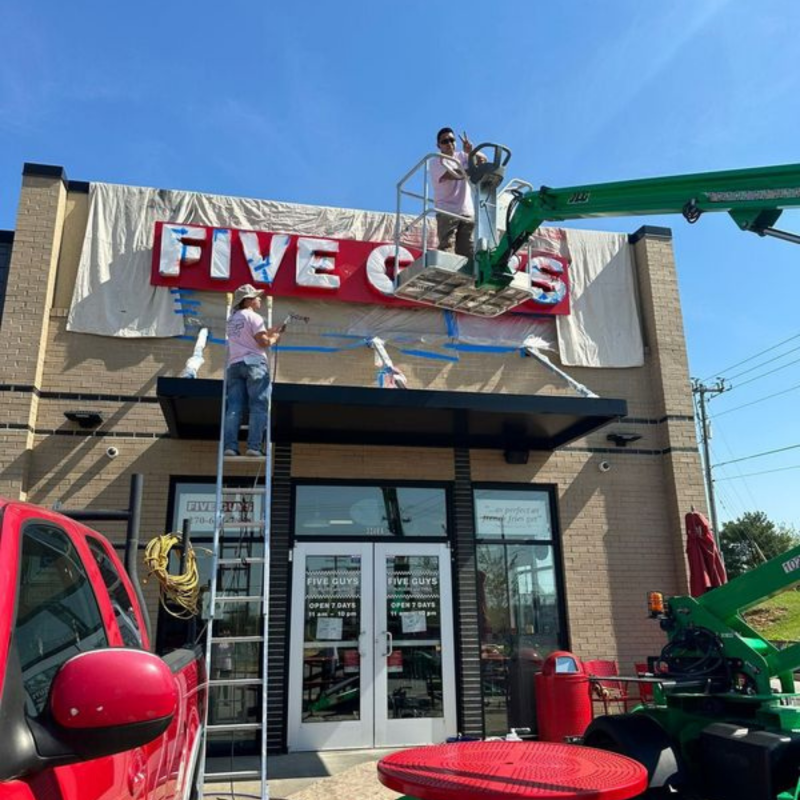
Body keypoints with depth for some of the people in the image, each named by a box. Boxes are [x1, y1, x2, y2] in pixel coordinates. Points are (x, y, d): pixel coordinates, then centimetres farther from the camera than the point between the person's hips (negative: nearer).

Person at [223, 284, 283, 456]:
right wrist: (274, 338, 11)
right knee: (258, 406, -7)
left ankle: (229, 445, -11)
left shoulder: (232, 319, 23)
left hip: (234, 364, 7)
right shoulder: (253, 317, -1)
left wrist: (273, 330, 26)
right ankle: (254, 446, -15)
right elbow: (263, 341, -8)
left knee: (233, 407, -1)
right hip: (253, 363, -7)